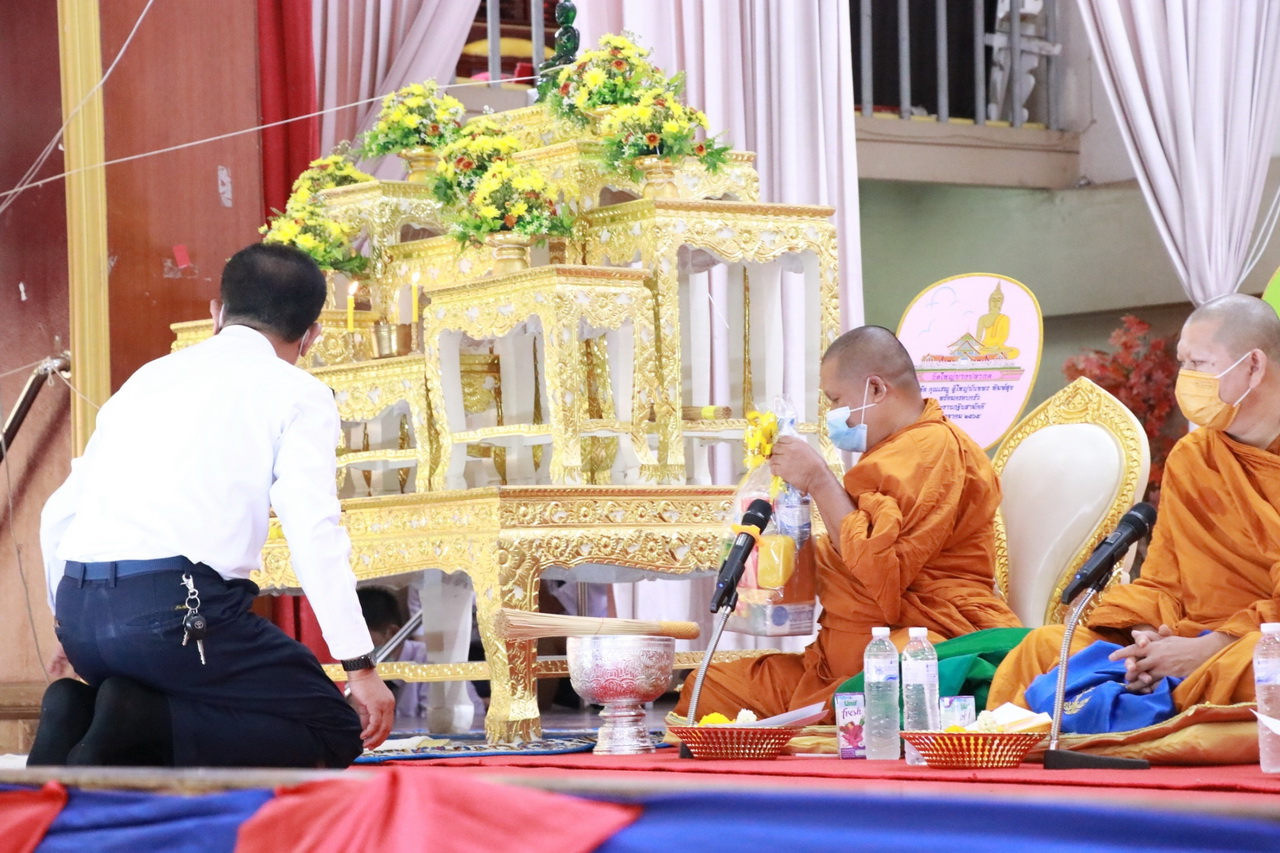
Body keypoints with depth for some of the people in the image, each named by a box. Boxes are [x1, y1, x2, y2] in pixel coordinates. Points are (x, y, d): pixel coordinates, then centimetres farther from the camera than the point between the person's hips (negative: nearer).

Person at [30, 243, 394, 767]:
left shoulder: (148, 376, 25)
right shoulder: (298, 393, 7)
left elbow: (60, 513, 25)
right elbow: (314, 533, -6)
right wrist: (359, 666, -5)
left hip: (78, 610, 7)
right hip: (180, 609, -7)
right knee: (335, 733, 6)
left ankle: (78, 713, 0)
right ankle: (148, 724, -13)